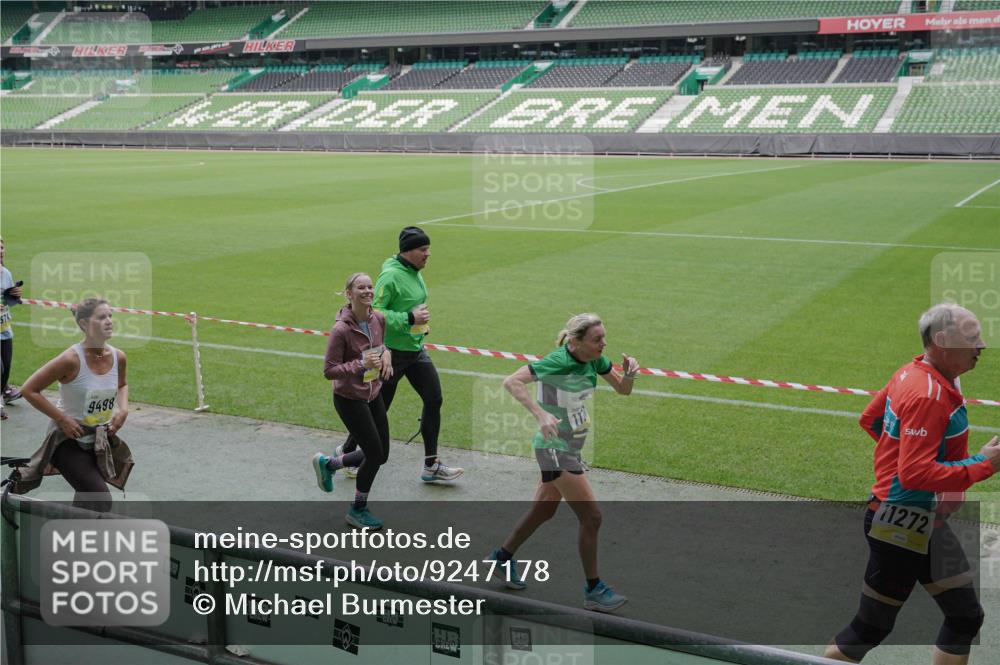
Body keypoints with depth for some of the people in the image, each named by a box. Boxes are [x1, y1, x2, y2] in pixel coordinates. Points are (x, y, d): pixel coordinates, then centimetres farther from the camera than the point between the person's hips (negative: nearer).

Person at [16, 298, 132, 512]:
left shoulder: (118, 357, -5)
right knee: (100, 500, -17)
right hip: (68, 440, -6)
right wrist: (62, 419, -19)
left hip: (100, 440, 6)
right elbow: (29, 390, -17)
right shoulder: (71, 359, -22)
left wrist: (123, 409, -2)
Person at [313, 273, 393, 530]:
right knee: (375, 455, -3)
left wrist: (385, 354, -6)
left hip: (373, 395, 7)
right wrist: (361, 364, -30)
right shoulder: (342, 329, -23)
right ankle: (358, 510, 20)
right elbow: (329, 371, -19)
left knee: (381, 454, 12)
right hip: (349, 399, -7)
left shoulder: (379, 319, -4)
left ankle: (328, 463, 35)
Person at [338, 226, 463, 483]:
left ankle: (431, 466, 8)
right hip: (392, 353, -8)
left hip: (416, 350, 8)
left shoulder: (415, 272, 8)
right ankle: (346, 452, 29)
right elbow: (373, 312, -26)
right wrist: (409, 318, -28)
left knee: (434, 399, 0)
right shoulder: (391, 276, -21)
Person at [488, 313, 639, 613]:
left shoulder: (595, 359, -2)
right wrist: (541, 414, -39)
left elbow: (622, 389, 8)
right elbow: (512, 382, -29)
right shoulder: (557, 361, -25)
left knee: (544, 509, 22)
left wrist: (629, 373, -15)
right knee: (591, 517, -6)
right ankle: (594, 591, 8)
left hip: (571, 447, 9)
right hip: (555, 448, -9)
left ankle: (503, 556, 42)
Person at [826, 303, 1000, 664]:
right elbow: (915, 474, -28)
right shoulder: (929, 394, -23)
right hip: (903, 525, -10)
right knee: (871, 628, 1)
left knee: (966, 617, 13)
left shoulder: (911, 373, 6)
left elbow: (870, 419, 19)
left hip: (927, 524, 10)